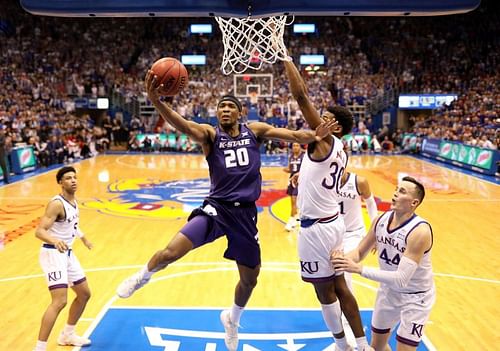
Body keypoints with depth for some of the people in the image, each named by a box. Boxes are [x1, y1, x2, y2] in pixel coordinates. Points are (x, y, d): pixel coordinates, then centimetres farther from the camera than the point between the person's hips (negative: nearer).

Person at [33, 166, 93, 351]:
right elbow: (39, 231, -28)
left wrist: (83, 238, 39)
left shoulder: (74, 201, 8)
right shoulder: (57, 204, -20)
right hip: (53, 254, -9)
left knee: (84, 294, 17)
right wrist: (54, 240, -47)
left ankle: (67, 335, 33)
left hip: (67, 253, 9)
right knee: (59, 301, -19)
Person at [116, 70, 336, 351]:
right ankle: (143, 277, 16)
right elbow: (184, 126, -22)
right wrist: (156, 101, -40)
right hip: (217, 207, -2)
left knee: (250, 278, 13)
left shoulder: (255, 130, 5)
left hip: (246, 212, 3)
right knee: (171, 252, -20)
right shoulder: (210, 134, -2)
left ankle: (233, 319, 45)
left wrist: (314, 136, -26)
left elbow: (292, 135, -4)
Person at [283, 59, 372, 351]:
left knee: (325, 291, 8)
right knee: (338, 285, 18)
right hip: (332, 222, 9)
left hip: (317, 227, -9)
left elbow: (301, 96, -22)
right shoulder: (340, 151, 10)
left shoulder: (325, 140, -16)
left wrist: (286, 57, -17)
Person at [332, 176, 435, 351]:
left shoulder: (420, 231, -31)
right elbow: (360, 252, -1)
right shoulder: (381, 220, -11)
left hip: (415, 297, -6)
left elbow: (401, 279, -35)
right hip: (388, 291, 6)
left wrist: (359, 269, -40)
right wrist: (343, 259, -24)